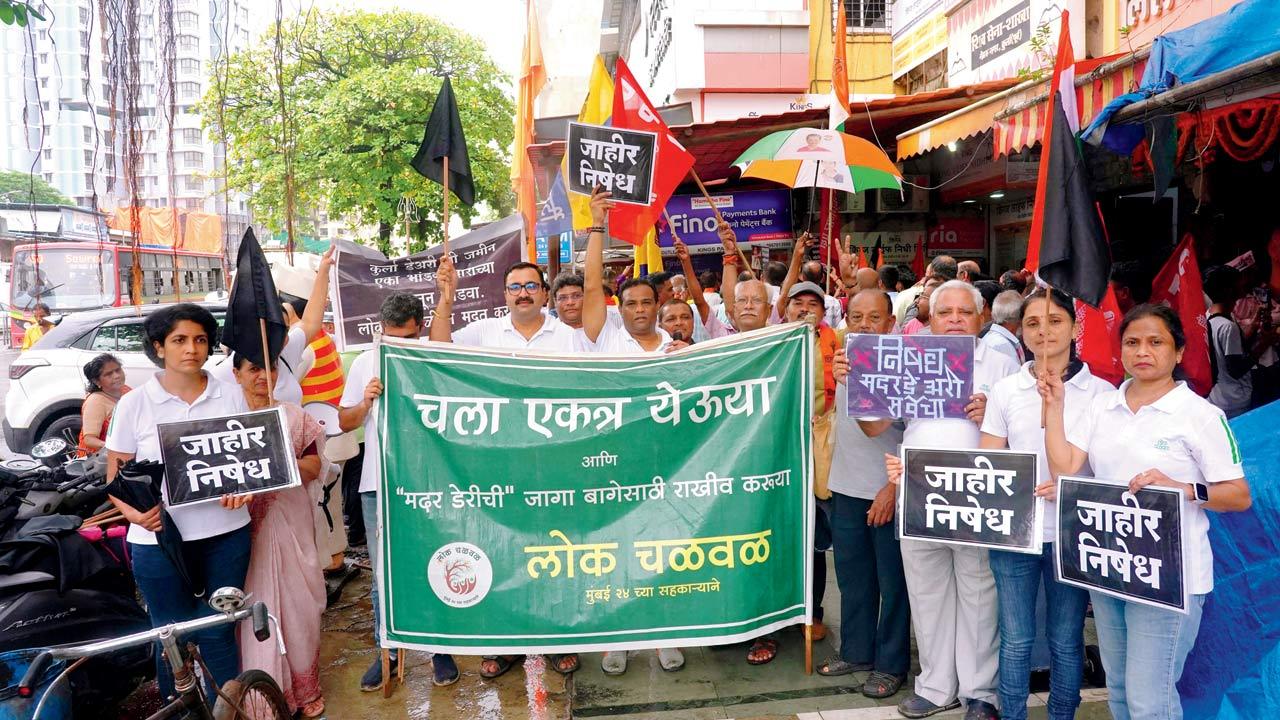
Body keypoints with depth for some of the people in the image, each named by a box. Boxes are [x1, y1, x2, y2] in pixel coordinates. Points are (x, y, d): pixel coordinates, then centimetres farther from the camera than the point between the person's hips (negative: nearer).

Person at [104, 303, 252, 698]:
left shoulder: (231, 394, 2)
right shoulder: (133, 404, -2)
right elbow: (116, 476, 2)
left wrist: (243, 487, -12)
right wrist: (134, 512, -18)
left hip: (225, 535, 1)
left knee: (218, 634, 9)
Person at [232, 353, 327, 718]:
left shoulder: (294, 415, 7)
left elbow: (314, 467, 4)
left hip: (289, 520, 1)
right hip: (245, 522, -1)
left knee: (298, 605, 5)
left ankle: (305, 687, 22)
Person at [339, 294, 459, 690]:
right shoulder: (365, 363, 6)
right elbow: (344, 423, 10)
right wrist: (366, 403, -9)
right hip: (379, 486, 3)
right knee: (383, 575, 10)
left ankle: (441, 649, 20)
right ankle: (388, 650, 24)